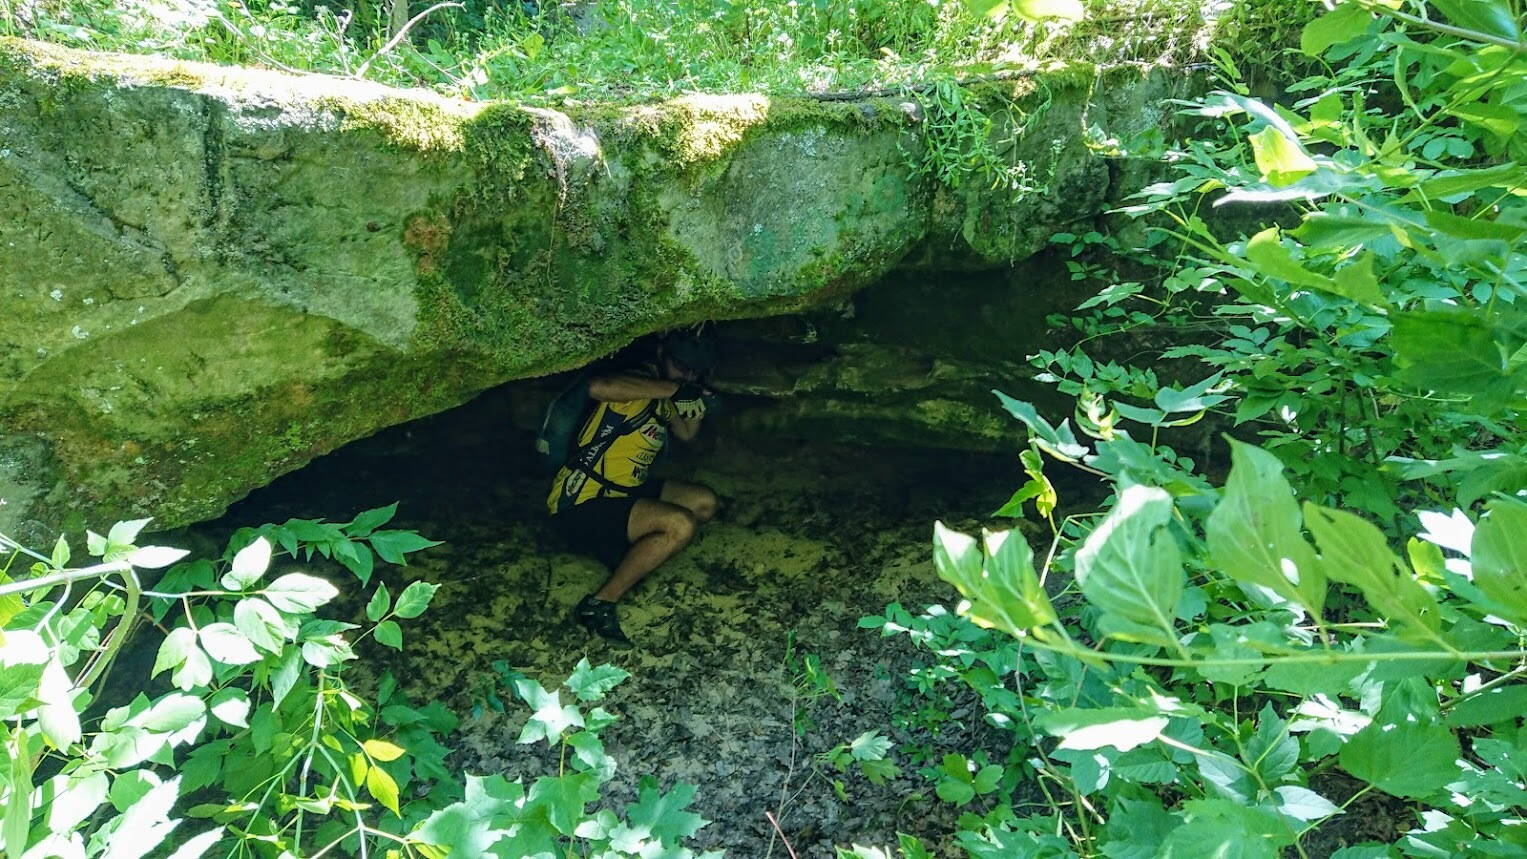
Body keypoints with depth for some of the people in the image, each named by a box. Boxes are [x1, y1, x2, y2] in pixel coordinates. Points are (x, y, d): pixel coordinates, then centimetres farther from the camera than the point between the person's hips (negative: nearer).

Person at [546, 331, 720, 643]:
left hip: (625, 491, 10)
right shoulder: (639, 383, -19)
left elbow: (686, 433, 23)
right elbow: (598, 387, -42)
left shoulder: (663, 394, 9)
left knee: (704, 503, 10)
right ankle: (599, 604, -18)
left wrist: (698, 404, 2)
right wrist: (673, 388, -34)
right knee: (680, 525, -28)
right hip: (581, 507, -10)